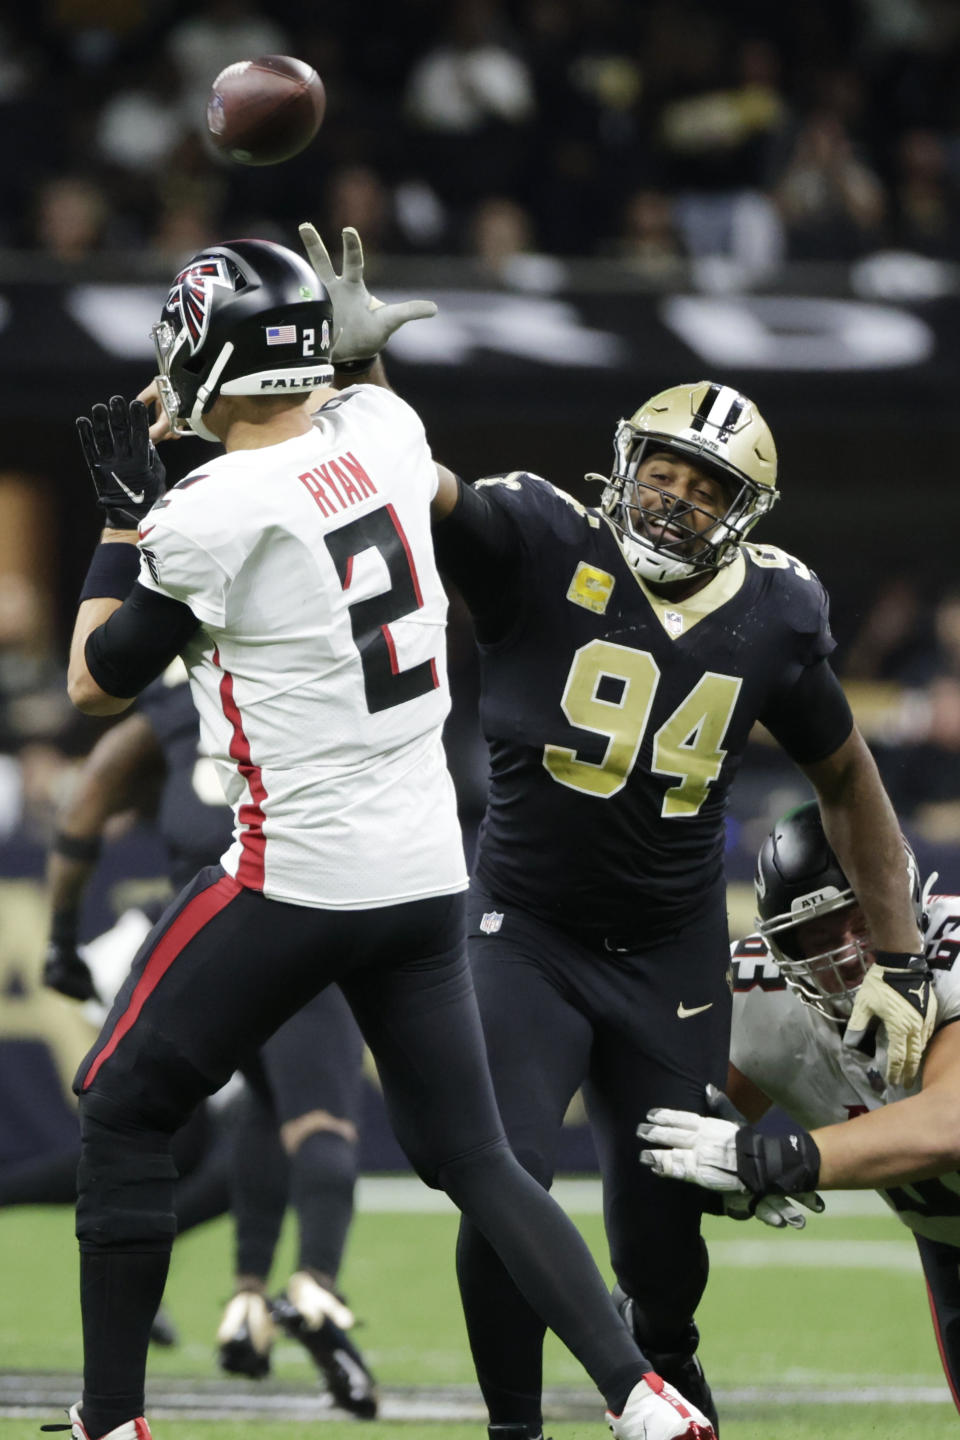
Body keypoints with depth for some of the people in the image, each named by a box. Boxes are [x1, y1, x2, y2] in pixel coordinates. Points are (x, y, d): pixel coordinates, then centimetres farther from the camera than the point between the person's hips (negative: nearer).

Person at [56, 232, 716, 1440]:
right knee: (473, 1156, 11)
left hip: (296, 875, -6)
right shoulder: (384, 437, 2)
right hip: (428, 873, 6)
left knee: (122, 1112, 9)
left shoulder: (209, 517, -16)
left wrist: (123, 515, 6)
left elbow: (96, 685, 0)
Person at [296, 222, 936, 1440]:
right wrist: (356, 360, -44)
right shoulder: (541, 550, -12)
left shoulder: (770, 618, -3)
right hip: (529, 936, -2)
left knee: (662, 1238, 4)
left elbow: (844, 777, 10)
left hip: (672, 959, 2)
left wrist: (899, 961, 8)